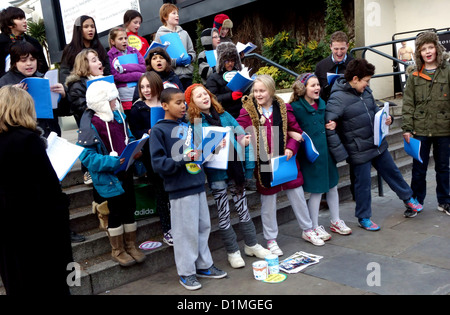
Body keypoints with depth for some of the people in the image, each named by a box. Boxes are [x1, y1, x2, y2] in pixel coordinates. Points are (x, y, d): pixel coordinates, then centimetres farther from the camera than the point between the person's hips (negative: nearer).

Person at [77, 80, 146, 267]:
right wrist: (112, 162, -28)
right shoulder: (90, 124, -18)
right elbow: (86, 155, -20)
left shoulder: (118, 116, 3)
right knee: (116, 212, 6)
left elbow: (128, 138, 17)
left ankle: (131, 246, 34)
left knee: (129, 209, 16)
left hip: (125, 172, 7)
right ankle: (118, 251, 27)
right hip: (108, 177, -7)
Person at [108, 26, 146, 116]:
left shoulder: (133, 50, 16)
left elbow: (143, 67, 3)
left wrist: (124, 67, -9)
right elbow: (116, 76, -6)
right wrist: (139, 75, -10)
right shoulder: (110, 55, 5)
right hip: (124, 90, -3)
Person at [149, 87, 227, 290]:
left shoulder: (187, 125, 10)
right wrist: (183, 159, -23)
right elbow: (158, 163, -14)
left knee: (203, 226, 15)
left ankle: (204, 265, 31)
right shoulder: (159, 130, -7)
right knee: (185, 231, 3)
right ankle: (186, 272, 20)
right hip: (180, 189, -6)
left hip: (198, 184, 7)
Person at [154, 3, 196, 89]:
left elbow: (192, 52, 19)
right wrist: (175, 61, -16)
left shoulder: (184, 33, 16)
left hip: (187, 75, 5)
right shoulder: (160, 34, 2)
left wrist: (189, 58, -4)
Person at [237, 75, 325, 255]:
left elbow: (296, 130, 8)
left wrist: (291, 147, -8)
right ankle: (271, 240, 24)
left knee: (298, 196, 13)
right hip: (263, 164, -2)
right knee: (268, 202, 8)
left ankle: (307, 230, 35)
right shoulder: (247, 111, -3)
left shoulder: (283, 109, 4)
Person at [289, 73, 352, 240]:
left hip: (326, 150, 7)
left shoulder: (322, 103, 8)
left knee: (332, 186, 16)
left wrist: (332, 124, 3)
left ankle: (335, 221, 34)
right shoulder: (296, 107, -13)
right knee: (316, 191, 2)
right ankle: (315, 227, 19)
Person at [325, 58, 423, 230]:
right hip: (359, 151, -7)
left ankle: (408, 198, 46)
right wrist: (340, 153, -24)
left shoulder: (365, 91, 3)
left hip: (378, 144, 7)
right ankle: (364, 218, 26)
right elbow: (328, 128, -25)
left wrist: (386, 117, -2)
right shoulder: (337, 99, -21)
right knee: (363, 183, 6)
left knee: (392, 171, 23)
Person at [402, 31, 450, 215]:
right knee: (419, 168, 7)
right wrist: (407, 128, -4)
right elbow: (408, 103, 2)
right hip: (420, 129, 0)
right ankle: (416, 202, 22)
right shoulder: (414, 75, 2)